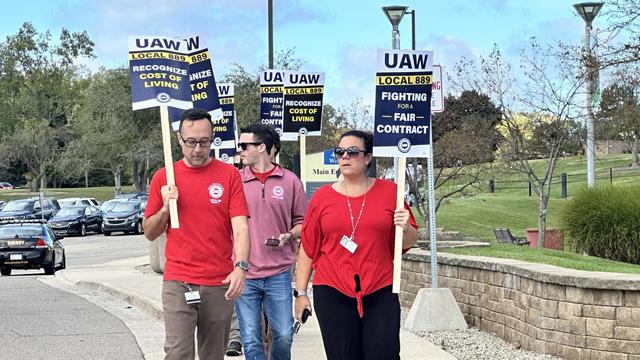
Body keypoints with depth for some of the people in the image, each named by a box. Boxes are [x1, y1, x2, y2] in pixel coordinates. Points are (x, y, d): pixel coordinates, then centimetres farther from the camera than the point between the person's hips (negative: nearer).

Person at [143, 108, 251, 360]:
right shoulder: (163, 177, 6)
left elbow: (240, 227, -6)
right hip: (178, 283, 0)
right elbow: (150, 233, 12)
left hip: (219, 283, 0)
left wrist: (241, 266, -22)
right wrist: (165, 208, -7)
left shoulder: (229, 175, 2)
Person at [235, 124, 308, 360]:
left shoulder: (290, 181, 3)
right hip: (244, 275, 0)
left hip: (279, 274, 0)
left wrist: (288, 236, -9)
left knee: (284, 335, 2)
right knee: (251, 339, 0)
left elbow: (302, 221, 12)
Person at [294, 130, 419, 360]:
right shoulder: (322, 196, 5)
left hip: (380, 292, 0)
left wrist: (405, 228, -12)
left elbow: (409, 242, 10)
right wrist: (300, 292, 5)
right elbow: (307, 248, 7)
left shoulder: (388, 191, 5)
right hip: (333, 293, 0)